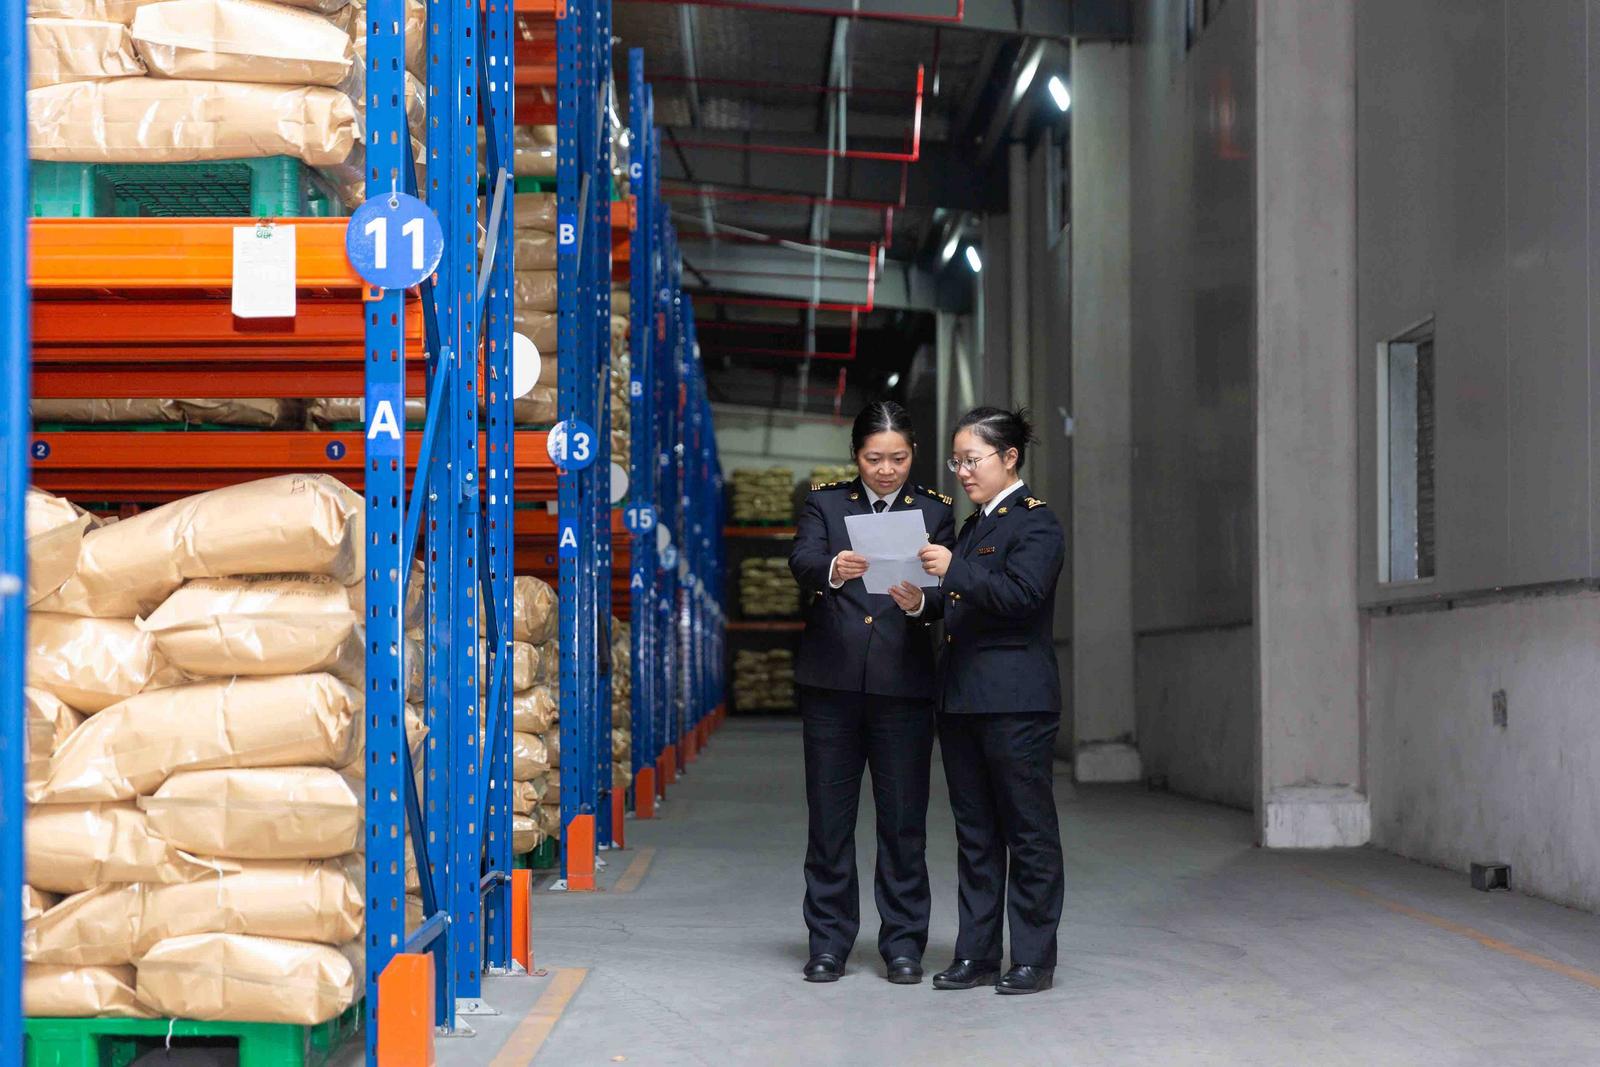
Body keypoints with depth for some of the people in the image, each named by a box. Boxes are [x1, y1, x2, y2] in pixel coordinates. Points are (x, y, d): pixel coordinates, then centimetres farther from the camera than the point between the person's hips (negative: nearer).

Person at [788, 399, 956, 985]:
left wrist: (919, 601, -26)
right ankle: (829, 941, 13)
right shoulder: (826, 502, 8)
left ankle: (903, 942, 12)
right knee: (829, 817, 5)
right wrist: (833, 570, -33)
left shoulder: (934, 511, 8)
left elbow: (945, 593, -3)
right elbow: (802, 559, -11)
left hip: (902, 684, 0)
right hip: (831, 679, 0)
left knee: (903, 820, 3)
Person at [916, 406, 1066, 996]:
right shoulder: (974, 524, 19)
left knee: (1028, 832, -1)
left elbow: (1022, 593, -20)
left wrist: (954, 570, -23)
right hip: (962, 698, 9)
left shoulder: (1035, 521, -6)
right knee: (975, 833, 11)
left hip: (1016, 701, -8)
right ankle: (976, 954, 16)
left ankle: (1033, 959, 4)